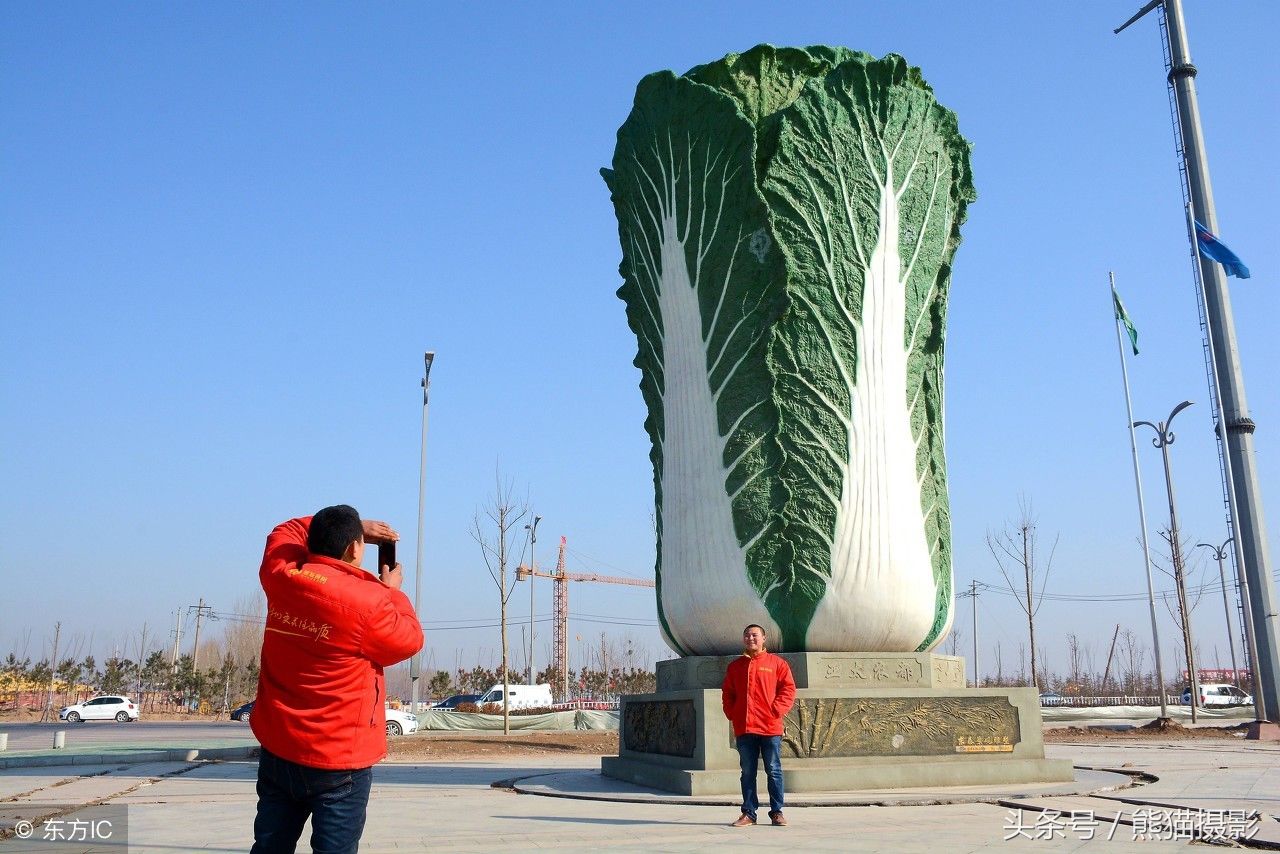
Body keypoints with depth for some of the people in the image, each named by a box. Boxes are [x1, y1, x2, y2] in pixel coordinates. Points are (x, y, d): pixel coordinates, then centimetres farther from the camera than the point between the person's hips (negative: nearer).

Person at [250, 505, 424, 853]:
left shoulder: (281, 577, -1)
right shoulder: (366, 600, -19)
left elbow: (287, 530, 21)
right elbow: (410, 640, -2)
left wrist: (353, 525, 18)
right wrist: (392, 592, 12)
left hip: (277, 750, 6)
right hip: (339, 761, -6)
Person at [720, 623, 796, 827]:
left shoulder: (777, 663, 3)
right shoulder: (735, 666, 13)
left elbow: (788, 689, 0)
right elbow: (727, 693, 16)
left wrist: (777, 710, -9)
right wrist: (732, 713, 3)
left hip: (770, 727, -3)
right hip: (744, 728, 3)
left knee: (773, 771, 3)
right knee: (748, 773, 7)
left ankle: (777, 812, 11)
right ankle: (748, 813, 13)